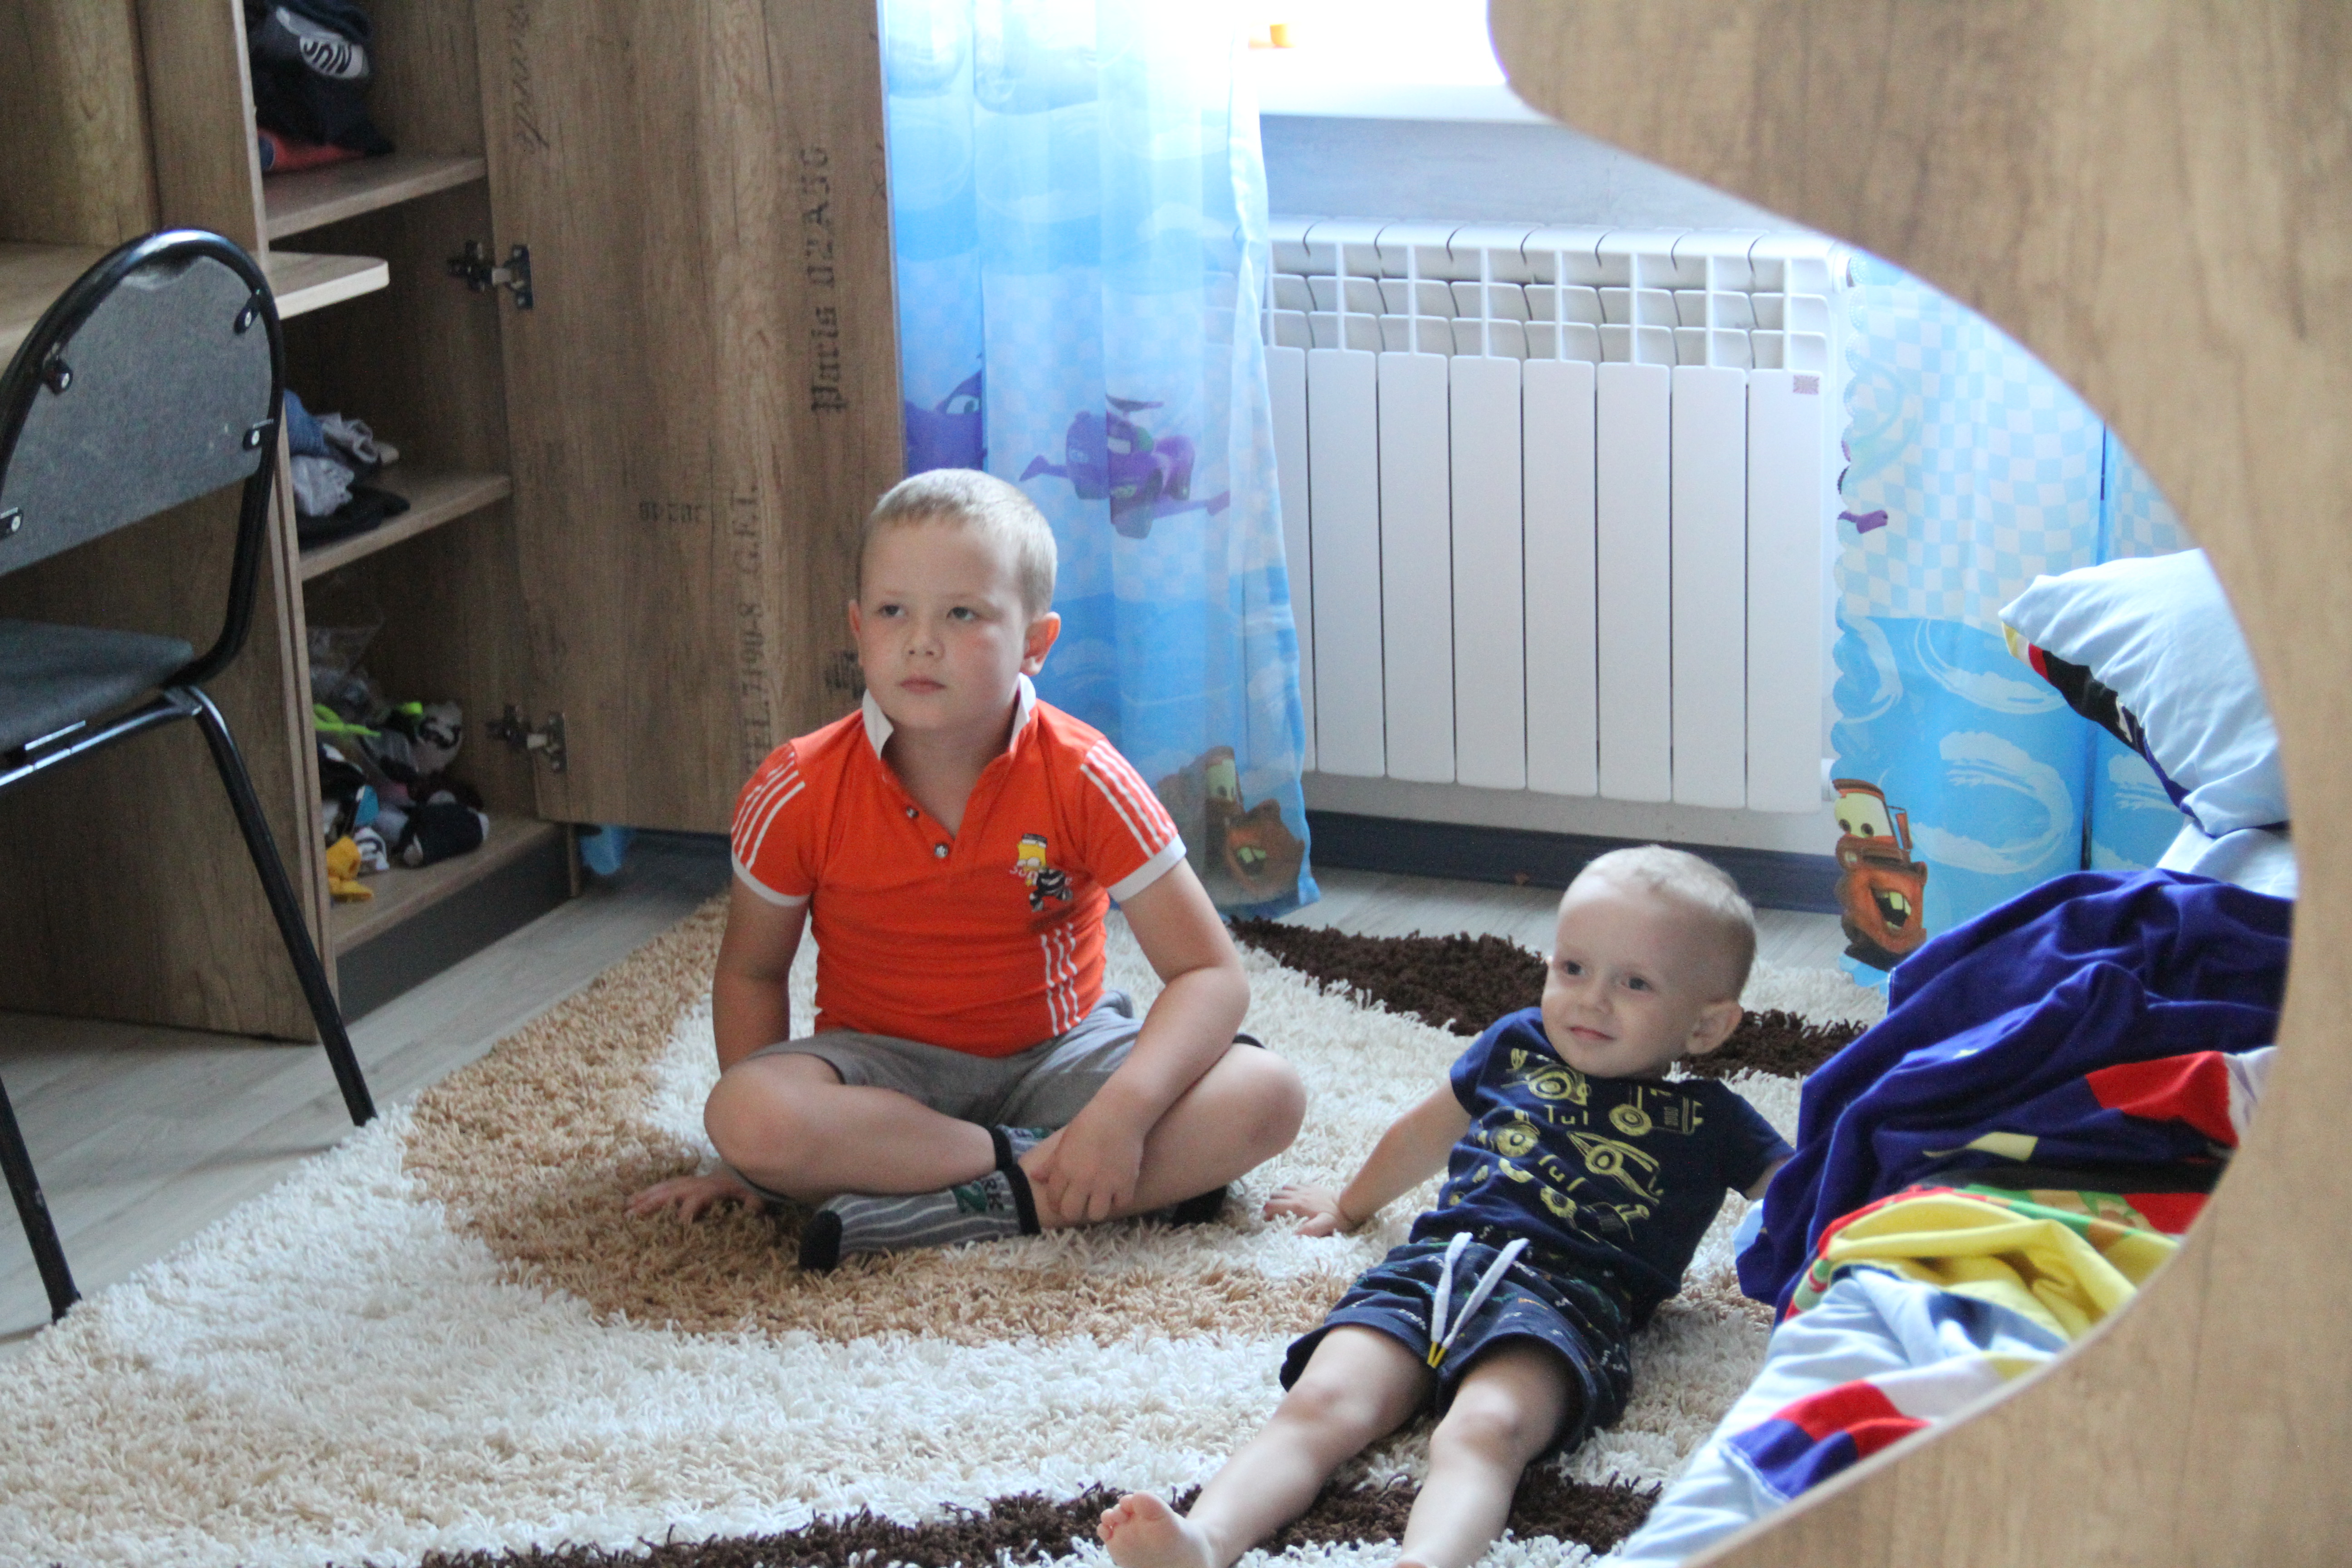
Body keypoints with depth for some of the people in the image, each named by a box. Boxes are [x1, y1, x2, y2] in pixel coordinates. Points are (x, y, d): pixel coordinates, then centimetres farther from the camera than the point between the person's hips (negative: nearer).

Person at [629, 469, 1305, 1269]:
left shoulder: (1081, 778, -15)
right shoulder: (798, 793, -12)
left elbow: (1211, 975, -16)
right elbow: (750, 972, 3)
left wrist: (1123, 1110, -33)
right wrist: (754, 1154, -7)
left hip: (1055, 1053, 1)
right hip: (885, 1068, -1)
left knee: (1268, 1097, -25)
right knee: (743, 1115, -33)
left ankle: (939, 1211, -29)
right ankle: (1040, 1171, -24)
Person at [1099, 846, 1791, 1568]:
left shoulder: (1709, 1121, 20)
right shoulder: (1516, 1045, 30)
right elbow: (1424, 1134, 46)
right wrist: (1351, 1206, 59)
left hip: (1567, 1297, -3)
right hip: (1433, 1262, 4)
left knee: (1485, 1433, -39)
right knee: (1319, 1406, -27)